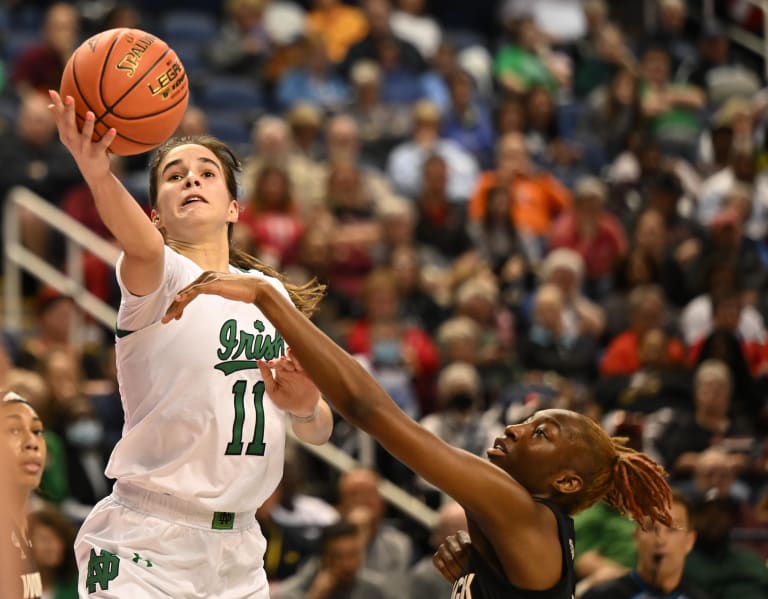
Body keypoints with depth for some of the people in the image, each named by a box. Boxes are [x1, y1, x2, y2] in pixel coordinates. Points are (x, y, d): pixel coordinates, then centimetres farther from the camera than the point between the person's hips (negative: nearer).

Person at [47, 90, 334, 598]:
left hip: (239, 555, 6)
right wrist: (97, 174, -53)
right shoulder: (161, 276, -6)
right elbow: (144, 247, -32)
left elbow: (318, 431, 16)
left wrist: (305, 408, -9)